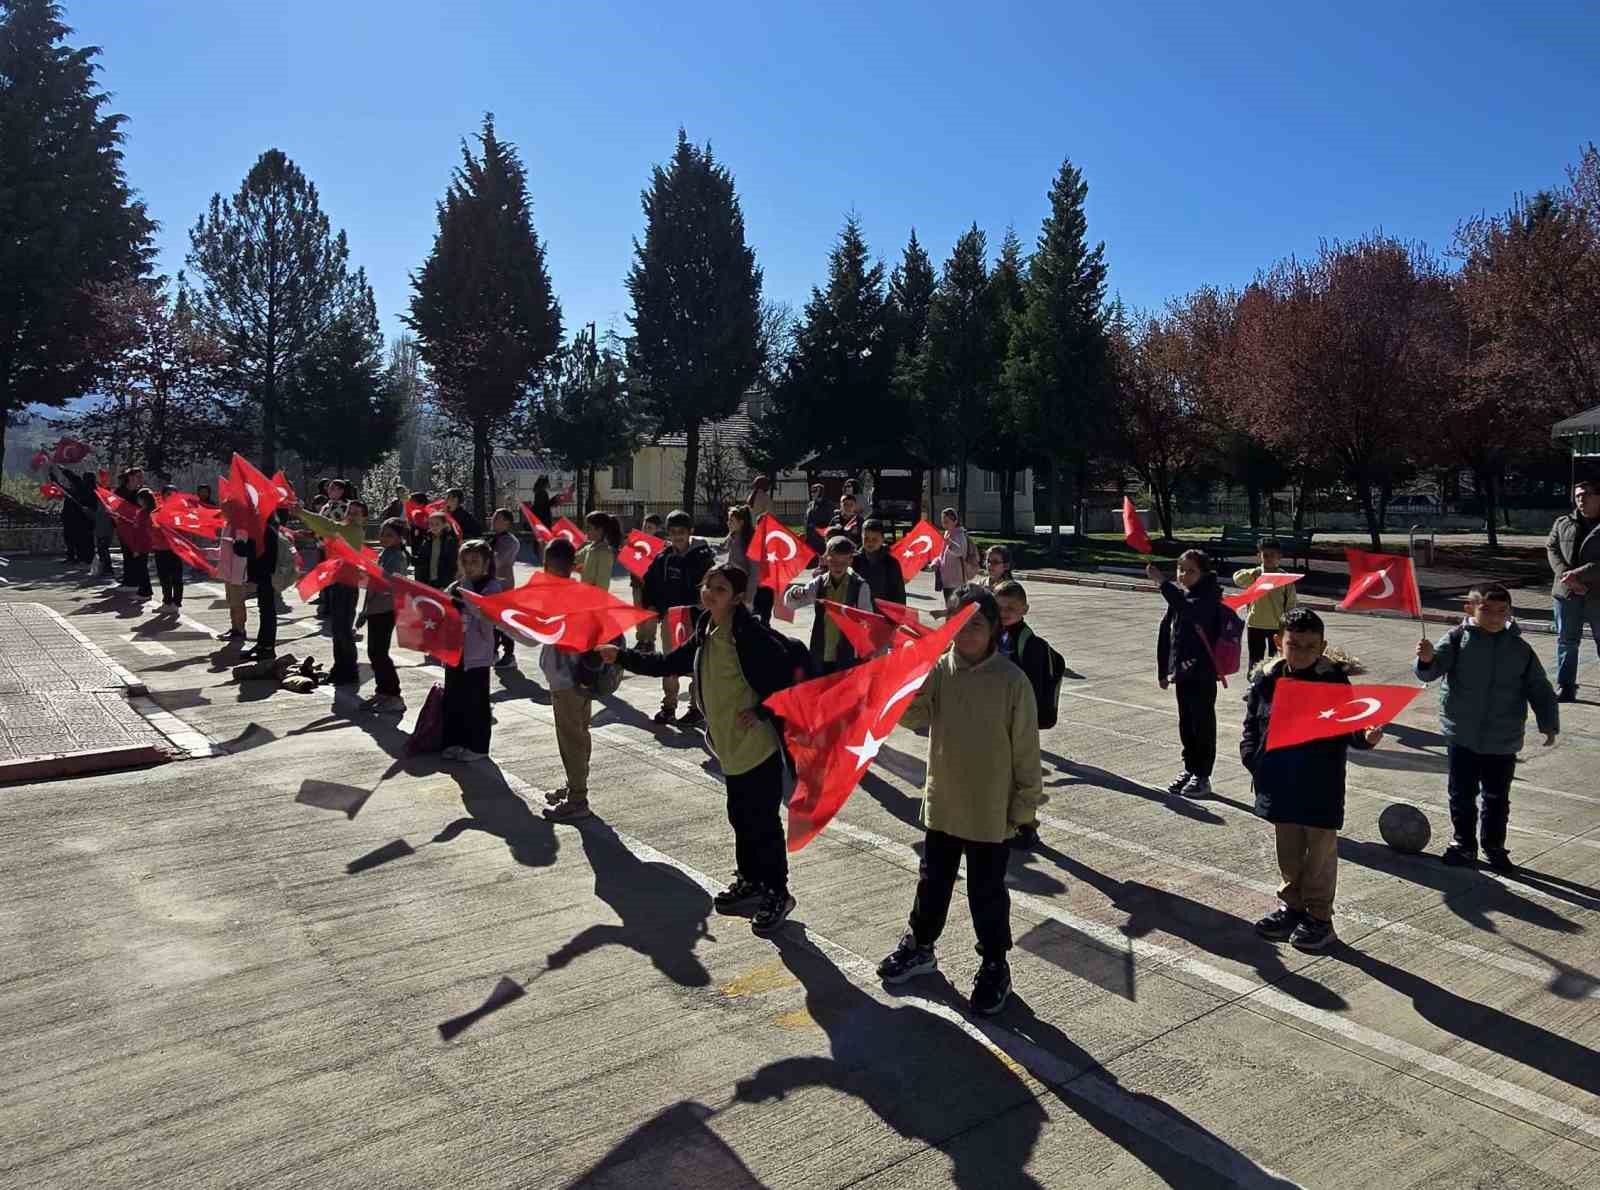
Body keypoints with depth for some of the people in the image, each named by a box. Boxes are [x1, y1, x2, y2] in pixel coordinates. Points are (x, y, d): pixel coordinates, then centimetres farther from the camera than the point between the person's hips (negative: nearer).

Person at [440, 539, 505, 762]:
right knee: (453, 699, 11)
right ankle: (454, 742, 23)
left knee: (476, 701, 2)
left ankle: (477, 746, 12)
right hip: (454, 651, 5)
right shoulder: (455, 587, 10)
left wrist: (464, 600, -33)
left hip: (477, 654, -5)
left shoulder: (492, 587, -6)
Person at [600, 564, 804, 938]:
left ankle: (778, 894, 15)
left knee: (763, 819, 1)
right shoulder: (704, 635, 9)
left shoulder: (750, 632, -17)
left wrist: (761, 711, -20)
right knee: (741, 817, 19)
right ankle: (750, 881, 36)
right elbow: (668, 663, 20)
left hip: (758, 743, -8)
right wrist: (621, 656, 18)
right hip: (731, 746, 8)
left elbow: (790, 672, -21)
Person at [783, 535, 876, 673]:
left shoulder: (860, 586, -6)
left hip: (847, 657, -3)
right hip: (820, 657, 3)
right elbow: (789, 603, -3)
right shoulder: (819, 584, 1)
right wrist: (795, 593, -25)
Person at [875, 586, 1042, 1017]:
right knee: (933, 881, 20)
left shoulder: (1012, 680, -13)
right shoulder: (938, 669, -3)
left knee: (987, 892, 10)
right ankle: (919, 946, 41)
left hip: (991, 812, -4)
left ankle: (995, 965, 30)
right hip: (941, 803, 4)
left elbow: (1026, 750, -9)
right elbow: (912, 715, -14)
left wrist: (1025, 805, -6)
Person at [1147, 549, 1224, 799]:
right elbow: (1166, 632, 12)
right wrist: (1163, 670, 12)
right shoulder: (1179, 595, 8)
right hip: (1181, 671, 7)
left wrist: (1162, 582, -41)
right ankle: (1190, 770, 28)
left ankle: (1202, 777, 12)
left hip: (1202, 673, -7)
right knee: (1185, 724, 15)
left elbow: (1189, 609, -37)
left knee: (1203, 724, 3)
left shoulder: (1209, 597, -13)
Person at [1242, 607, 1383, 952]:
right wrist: (1252, 757, -5)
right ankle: (1292, 905, 34)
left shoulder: (1334, 679, -11)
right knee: (1288, 850, 18)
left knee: (1320, 851, 9)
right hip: (1280, 782, 4)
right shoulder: (1266, 679, -2)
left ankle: (1319, 917, 22)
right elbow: (1252, 724, 7)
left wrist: (1366, 736, -32)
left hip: (1321, 784, -4)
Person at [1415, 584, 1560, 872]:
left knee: (1497, 798, 13)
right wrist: (1427, 659, -40)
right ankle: (1463, 843, 25)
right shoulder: (1457, 638, -8)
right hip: (1461, 737, -1)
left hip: (1503, 741, 2)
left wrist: (1549, 723, 2)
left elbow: (1540, 689, 7)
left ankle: (1494, 847, 29)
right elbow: (1432, 670, -18)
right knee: (1462, 794, 9)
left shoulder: (1520, 649, -1)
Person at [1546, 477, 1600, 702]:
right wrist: (1566, 576, -11)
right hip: (1566, 593, 3)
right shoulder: (1562, 523, 9)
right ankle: (1564, 687, 13)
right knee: (1566, 641, 7)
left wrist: (1579, 574, -20)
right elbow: (1551, 549, 3)